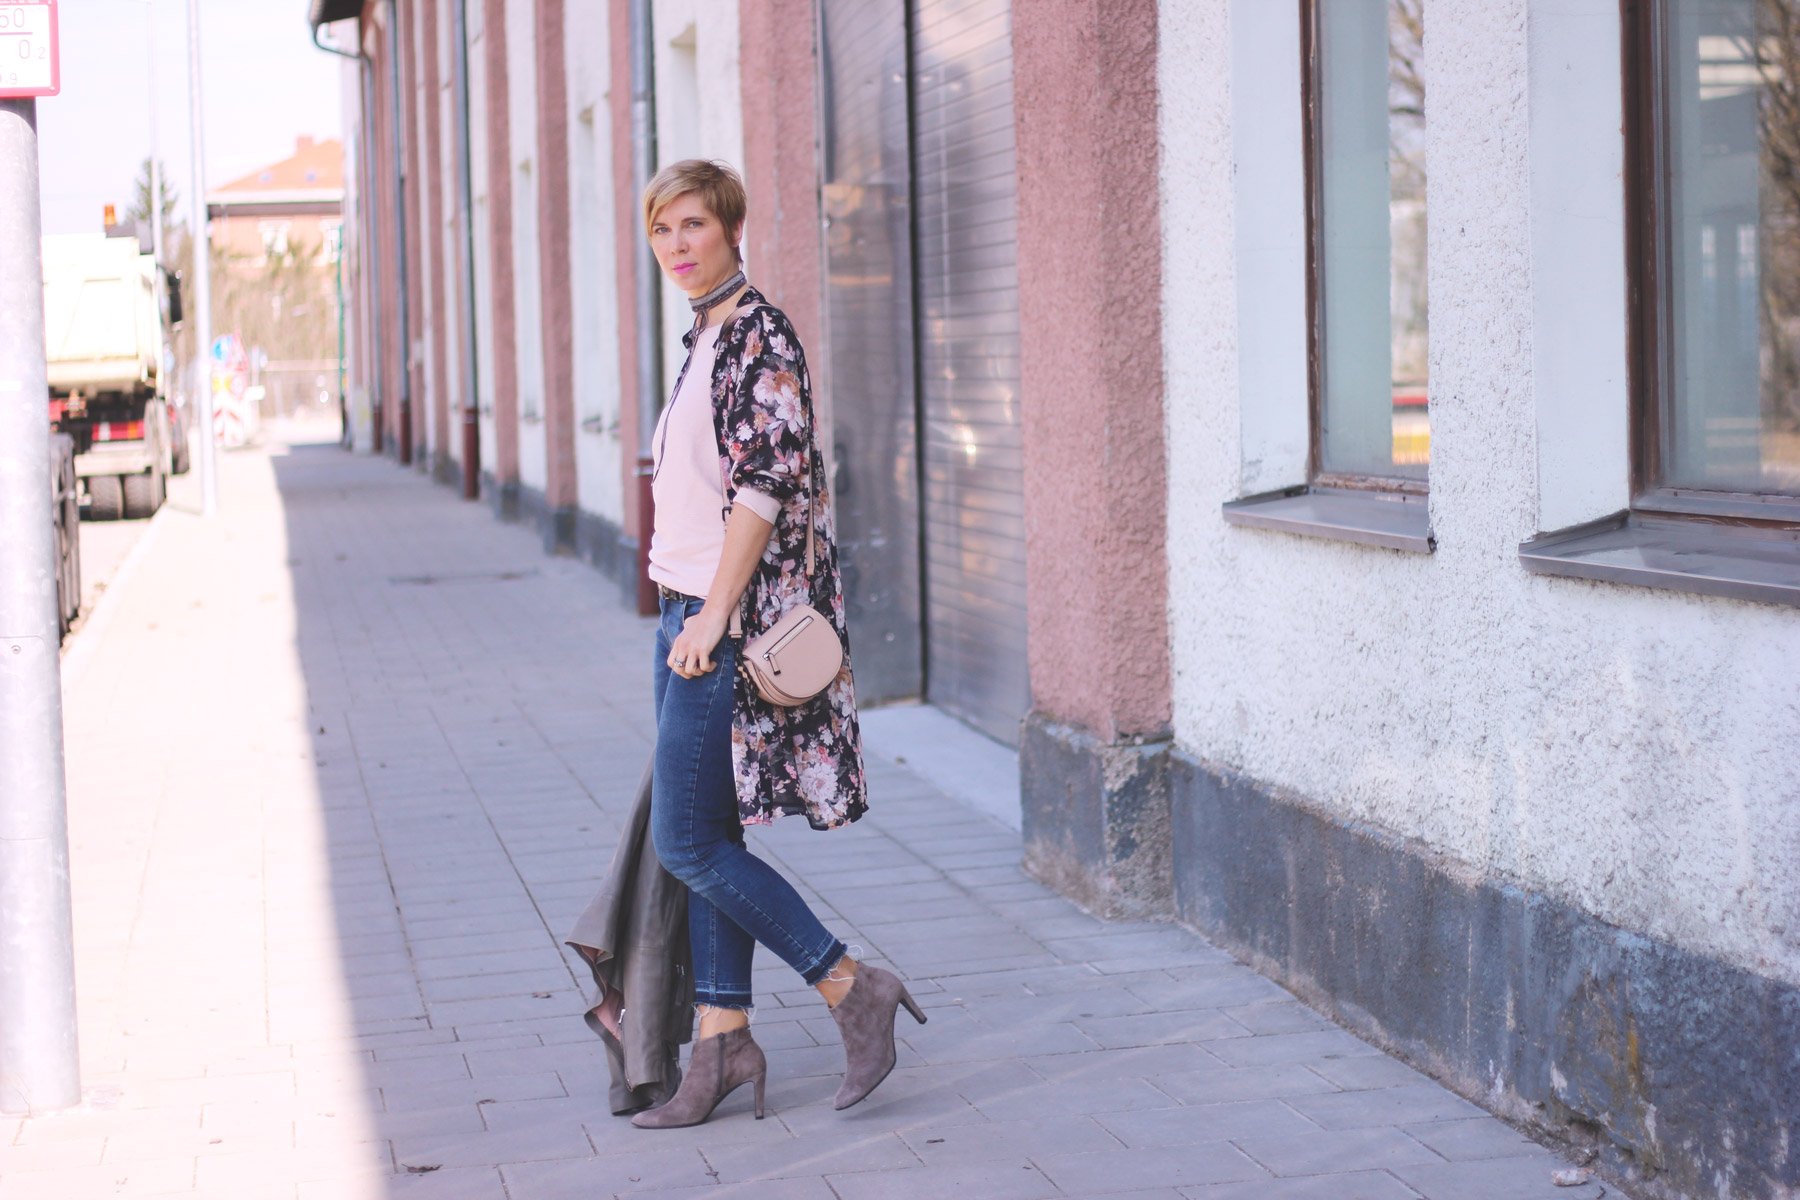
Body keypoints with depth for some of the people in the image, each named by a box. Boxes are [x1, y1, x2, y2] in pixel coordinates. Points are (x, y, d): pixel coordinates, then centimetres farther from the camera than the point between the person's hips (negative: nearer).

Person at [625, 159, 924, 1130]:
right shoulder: (705, 340, 16)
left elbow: (766, 484, -20)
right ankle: (722, 1040, 14)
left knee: (687, 845, -7)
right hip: (687, 614, 9)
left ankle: (854, 990, -2)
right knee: (706, 839, 9)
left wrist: (713, 615, -22)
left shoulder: (760, 337, -13)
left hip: (727, 621, -9)